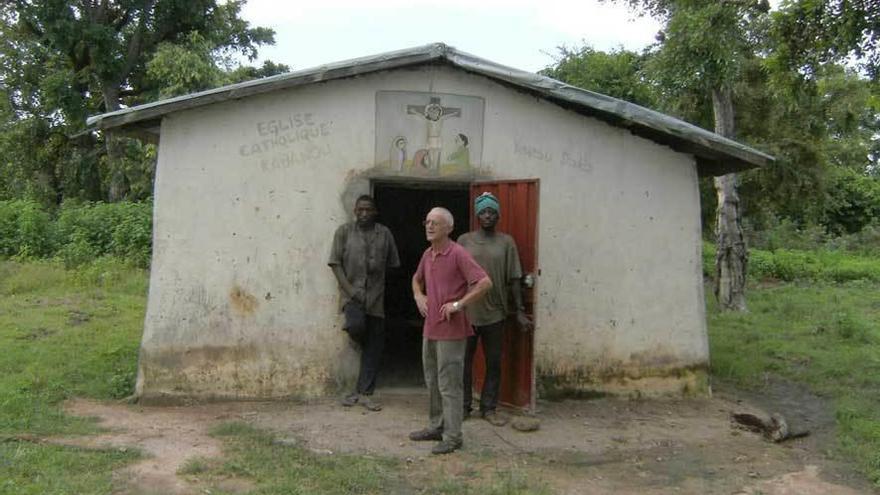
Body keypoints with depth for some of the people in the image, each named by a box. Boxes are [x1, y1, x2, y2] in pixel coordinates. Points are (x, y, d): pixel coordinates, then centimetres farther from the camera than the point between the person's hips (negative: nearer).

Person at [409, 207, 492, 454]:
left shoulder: (458, 254, -15)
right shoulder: (427, 254, 10)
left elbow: (485, 283, -23)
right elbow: (417, 279, 30)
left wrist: (458, 304, -20)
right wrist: (418, 296, 10)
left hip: (451, 330, -8)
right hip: (430, 329, 8)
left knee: (449, 384, -3)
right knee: (432, 381, 17)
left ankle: (452, 436, 6)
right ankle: (436, 427, 31)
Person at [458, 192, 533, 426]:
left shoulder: (506, 242, 2)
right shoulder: (464, 240, 3)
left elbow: (513, 279, 2)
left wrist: (520, 311, -2)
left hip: (495, 313, 0)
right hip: (466, 312, 0)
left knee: (494, 363, 8)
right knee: (464, 361, 8)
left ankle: (489, 408, 20)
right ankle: (463, 406, 21)